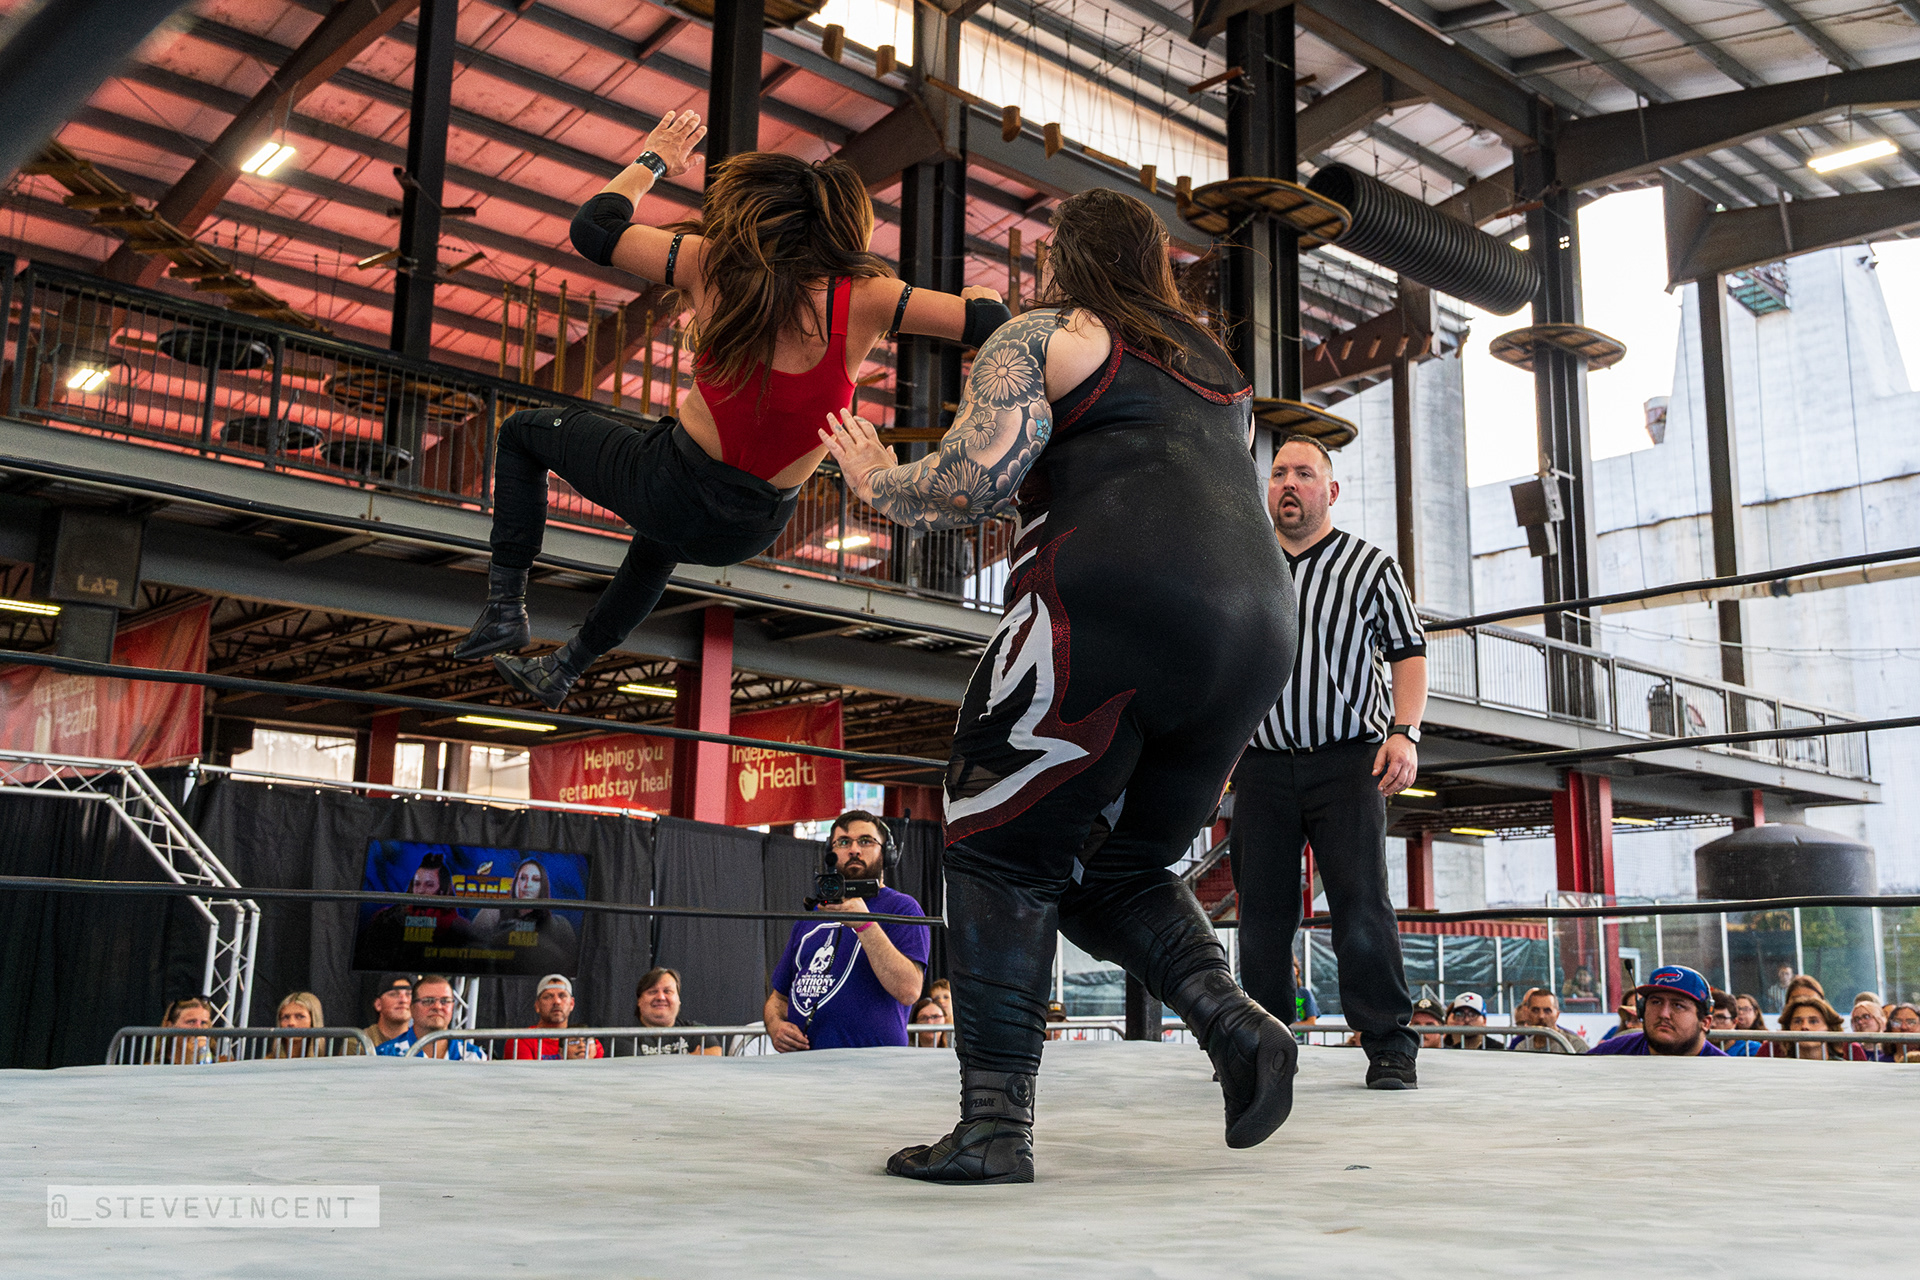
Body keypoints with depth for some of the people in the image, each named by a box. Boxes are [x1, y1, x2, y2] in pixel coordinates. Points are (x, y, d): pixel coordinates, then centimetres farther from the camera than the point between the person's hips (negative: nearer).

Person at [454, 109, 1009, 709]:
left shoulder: (711, 264, -14)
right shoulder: (864, 299, -14)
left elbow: (592, 227, -3)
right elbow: (989, 326, -12)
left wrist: (653, 161, 12)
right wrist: (982, 298, 11)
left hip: (669, 486, -3)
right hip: (750, 531, 4)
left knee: (523, 431, 24)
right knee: (660, 545, 42)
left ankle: (506, 607, 17)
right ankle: (563, 668, 56)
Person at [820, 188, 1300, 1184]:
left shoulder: (1044, 335, 9)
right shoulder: (1221, 370, 30)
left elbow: (973, 482, -5)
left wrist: (876, 482, 14)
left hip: (1113, 613, -7)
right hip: (1259, 627, 7)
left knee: (999, 851, 4)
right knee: (1116, 871, 20)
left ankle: (994, 1125, -3)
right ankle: (1237, 1023, -2)